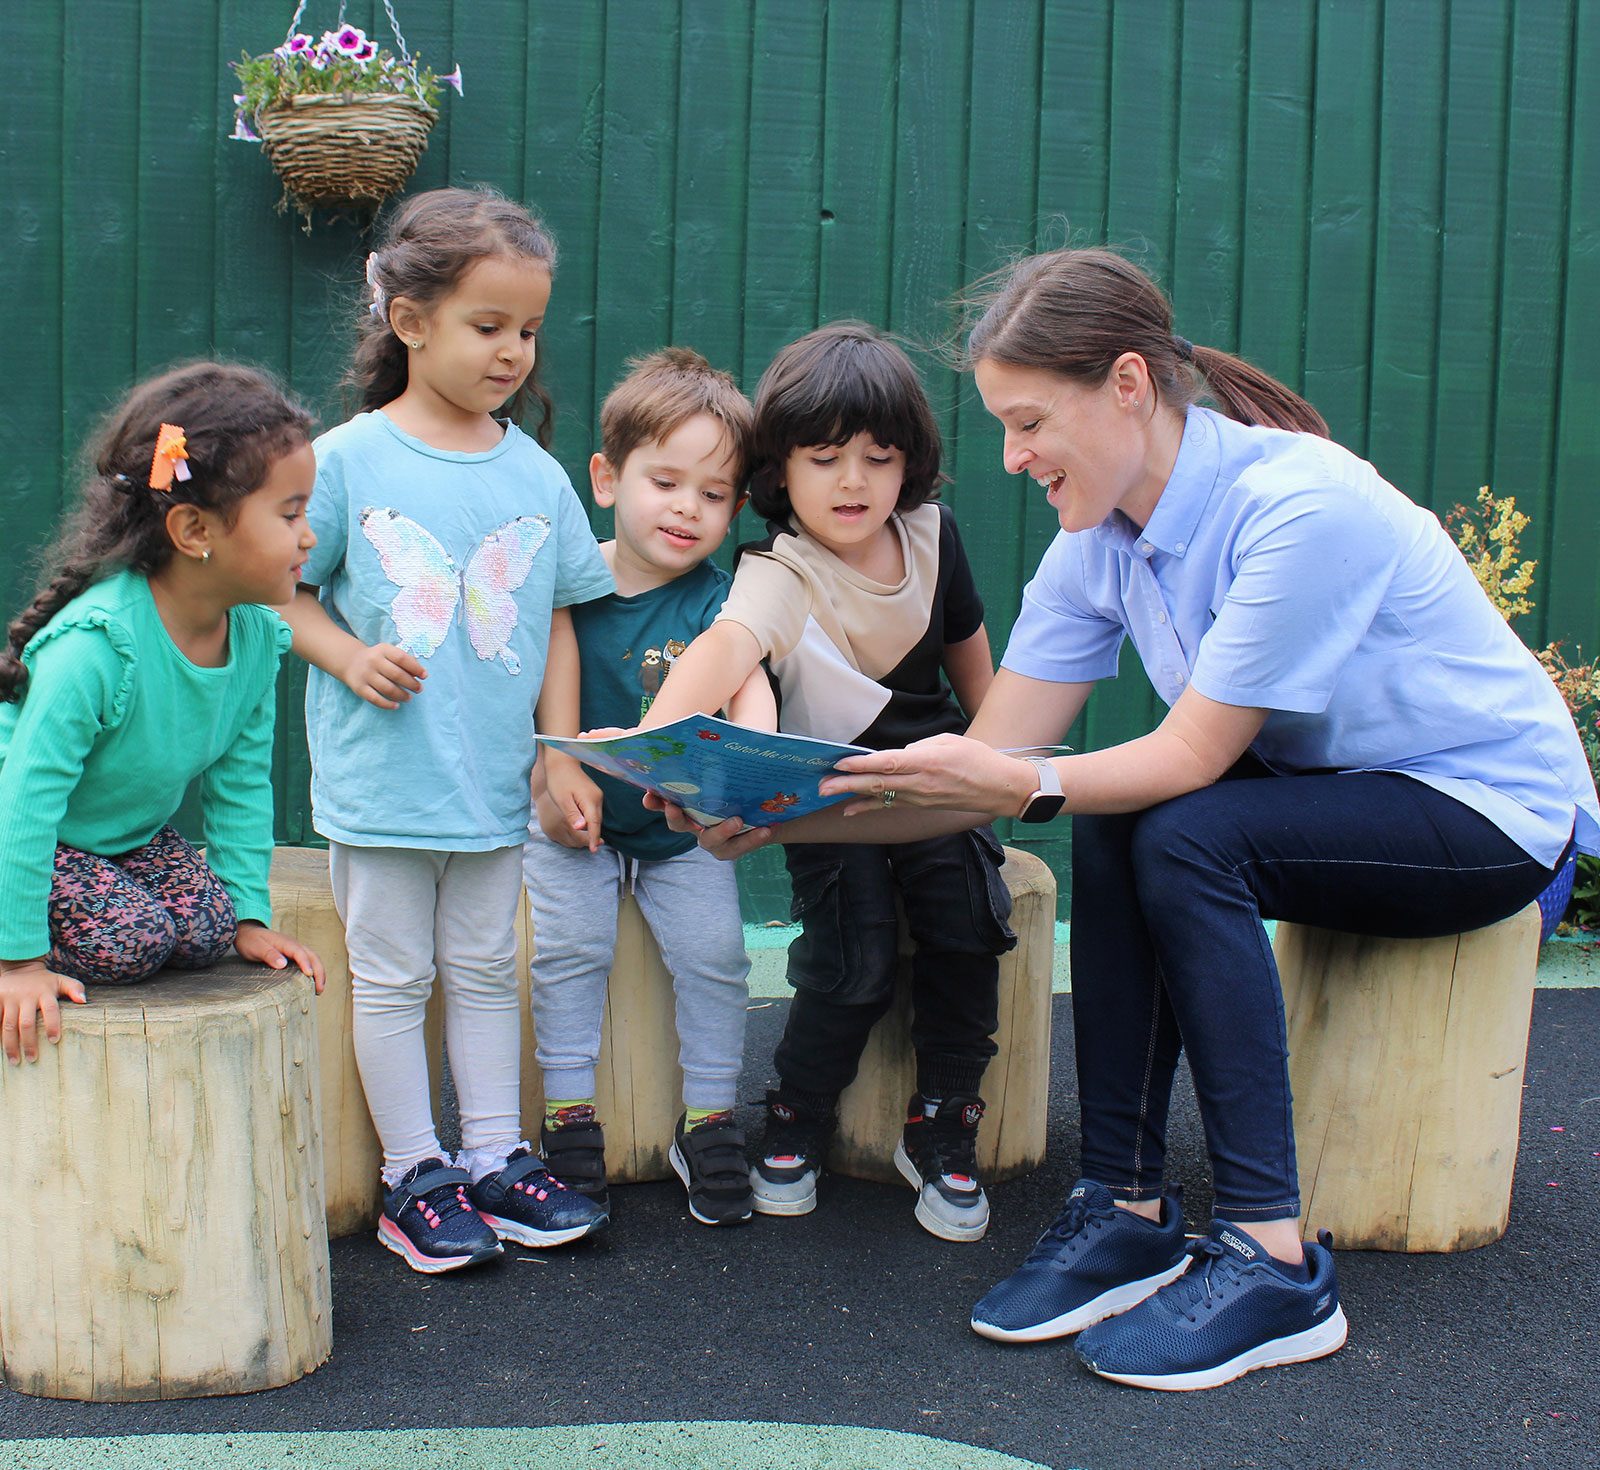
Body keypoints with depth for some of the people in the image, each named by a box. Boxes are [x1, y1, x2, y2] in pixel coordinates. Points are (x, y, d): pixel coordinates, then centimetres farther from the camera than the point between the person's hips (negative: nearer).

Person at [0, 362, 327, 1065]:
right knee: (131, 938, -24)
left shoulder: (255, 635, -12)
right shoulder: (98, 642, -35)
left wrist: (248, 914, -1)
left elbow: (240, 784, 0)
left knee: (206, 929, -14)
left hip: (133, 834, 6)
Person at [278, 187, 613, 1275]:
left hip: (495, 778, 3)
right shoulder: (348, 460, -8)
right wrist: (349, 656, -18)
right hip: (381, 777, -3)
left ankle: (496, 1159, 26)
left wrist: (562, 749, 3)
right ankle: (414, 1177, 19)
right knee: (392, 977, 7)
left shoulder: (535, 474, 2)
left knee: (487, 969, 14)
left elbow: (557, 615, 8)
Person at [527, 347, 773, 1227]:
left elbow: (750, 692, -24)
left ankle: (709, 1121, 7)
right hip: (576, 825, 0)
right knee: (569, 944, -17)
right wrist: (554, 785, -14)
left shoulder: (717, 601, -9)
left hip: (683, 831, 0)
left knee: (714, 950, -12)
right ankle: (569, 1114, 0)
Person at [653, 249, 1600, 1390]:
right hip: (1327, 799, 7)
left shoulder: (1297, 507, -27)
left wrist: (1023, 784, -40)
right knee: (1110, 826, -20)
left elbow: (1189, 756, -26)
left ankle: (1272, 1258, -24)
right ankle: (1130, 1210, -12)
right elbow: (988, 769, -7)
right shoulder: (1099, 544, -4)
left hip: (1498, 809, -7)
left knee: (1183, 837, -30)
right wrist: (781, 818, -18)